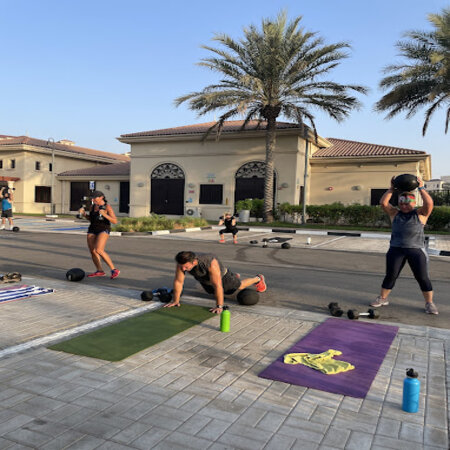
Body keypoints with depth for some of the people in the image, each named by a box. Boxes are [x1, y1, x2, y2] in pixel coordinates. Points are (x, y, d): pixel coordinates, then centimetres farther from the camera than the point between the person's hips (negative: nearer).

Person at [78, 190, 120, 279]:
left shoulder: (107, 207, -10)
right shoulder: (92, 206, 8)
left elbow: (115, 221, -14)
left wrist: (104, 214, -26)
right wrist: (84, 213, 4)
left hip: (103, 230, -7)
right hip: (92, 230, 7)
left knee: (99, 250, -22)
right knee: (92, 251, 1)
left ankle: (114, 270, -14)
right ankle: (100, 271, 13)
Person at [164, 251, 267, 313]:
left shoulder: (211, 263, -49)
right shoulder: (182, 262, -35)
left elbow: (217, 285, -46)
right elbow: (178, 281, -25)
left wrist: (219, 306, -43)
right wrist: (175, 301, -20)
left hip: (221, 276, -5)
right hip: (204, 280, 6)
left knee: (239, 286, 19)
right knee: (212, 292, 36)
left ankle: (258, 278, 50)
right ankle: (235, 276, 61)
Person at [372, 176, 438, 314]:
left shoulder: (421, 213, 3)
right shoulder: (395, 213, 9)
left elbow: (429, 203, -14)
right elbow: (383, 203, -1)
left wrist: (421, 188, -12)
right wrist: (391, 189, -3)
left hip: (416, 250, -2)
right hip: (396, 250, 2)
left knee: (422, 277, 1)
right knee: (390, 276, 6)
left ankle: (429, 303, 14)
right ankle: (382, 298, 19)